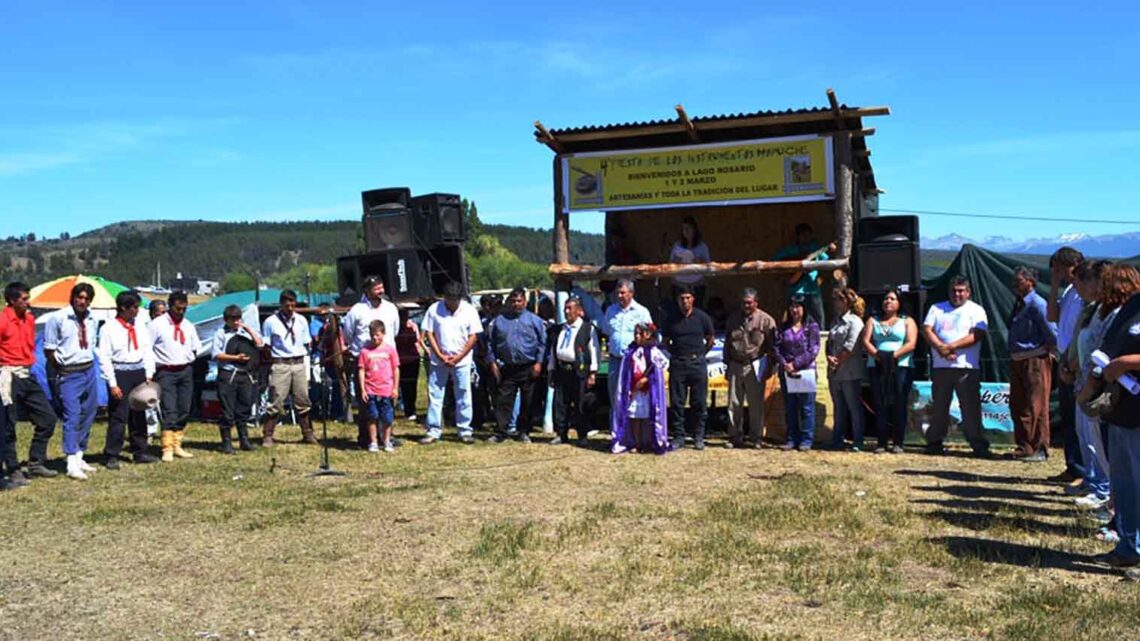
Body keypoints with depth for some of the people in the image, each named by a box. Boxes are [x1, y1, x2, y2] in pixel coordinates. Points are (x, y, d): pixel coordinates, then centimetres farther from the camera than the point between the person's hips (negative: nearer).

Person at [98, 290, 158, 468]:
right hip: (120, 374, -6)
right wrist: (113, 384, -13)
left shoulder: (139, 326, 8)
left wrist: (149, 375, 3)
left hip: (139, 372, 6)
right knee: (118, 416, -6)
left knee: (139, 414, 13)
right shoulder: (109, 328, -8)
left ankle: (140, 452, 24)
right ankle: (111, 456, 2)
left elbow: (148, 351, 11)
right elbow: (104, 358, -9)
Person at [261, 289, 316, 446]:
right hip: (280, 364, -4)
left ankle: (308, 434, 18)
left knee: (302, 400, 8)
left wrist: (306, 363, 10)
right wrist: (269, 364, -5)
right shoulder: (271, 322, -2)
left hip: (299, 364, 4)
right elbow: (265, 347, 1)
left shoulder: (301, 320, 10)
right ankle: (267, 436, 1)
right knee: (276, 401, -7)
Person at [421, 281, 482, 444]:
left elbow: (473, 336, -2)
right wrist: (440, 355, -7)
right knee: (434, 395, 2)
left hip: (462, 360, -1)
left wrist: (458, 357, -9)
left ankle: (465, 431, 10)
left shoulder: (469, 310, -3)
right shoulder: (434, 309, -2)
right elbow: (429, 333, 0)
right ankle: (433, 431, 9)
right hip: (439, 360, 1)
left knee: (463, 396, 2)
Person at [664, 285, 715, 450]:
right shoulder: (671, 319, 4)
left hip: (697, 363, -1)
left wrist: (700, 355, 8)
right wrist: (676, 353, 7)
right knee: (676, 402, 1)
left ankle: (698, 436, 13)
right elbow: (666, 341, 15)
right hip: (677, 363, 1)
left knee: (699, 402, 3)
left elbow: (710, 340, 11)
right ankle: (678, 436, 9)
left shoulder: (702, 317, 1)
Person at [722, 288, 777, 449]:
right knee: (734, 404, 4)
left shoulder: (766, 320, -2)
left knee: (756, 405, 2)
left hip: (755, 367, -4)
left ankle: (756, 438, 11)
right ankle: (734, 437, 11)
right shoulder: (733, 318, 12)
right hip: (735, 366, 4)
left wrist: (769, 367, -5)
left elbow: (772, 346, -1)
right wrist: (727, 364, 14)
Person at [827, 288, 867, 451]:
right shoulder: (835, 321, 18)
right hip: (834, 373, 8)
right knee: (838, 408, 12)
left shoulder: (854, 321, -8)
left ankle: (857, 442, 0)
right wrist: (829, 358, -4)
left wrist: (837, 361, -10)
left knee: (854, 408, -3)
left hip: (850, 373, -8)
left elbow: (850, 346, -15)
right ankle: (837, 441, 17)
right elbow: (829, 343, 15)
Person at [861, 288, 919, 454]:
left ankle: (898, 443, -2)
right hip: (877, 367, 2)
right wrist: (876, 354, -13)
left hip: (901, 367, -2)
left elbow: (911, 344, -3)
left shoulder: (907, 321, 12)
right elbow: (866, 342, 5)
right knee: (880, 405, -3)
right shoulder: (873, 321, 19)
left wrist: (894, 355, -16)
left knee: (899, 406, -6)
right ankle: (882, 442, 0)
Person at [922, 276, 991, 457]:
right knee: (939, 407, 9)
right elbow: (926, 330, 4)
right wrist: (941, 347, -13)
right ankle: (934, 442, 16)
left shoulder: (976, 310, 5)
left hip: (966, 367, -3)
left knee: (971, 408, -5)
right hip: (940, 366, 3)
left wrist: (951, 346, -16)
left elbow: (977, 335, -9)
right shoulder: (937, 308, 15)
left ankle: (978, 444, -1)